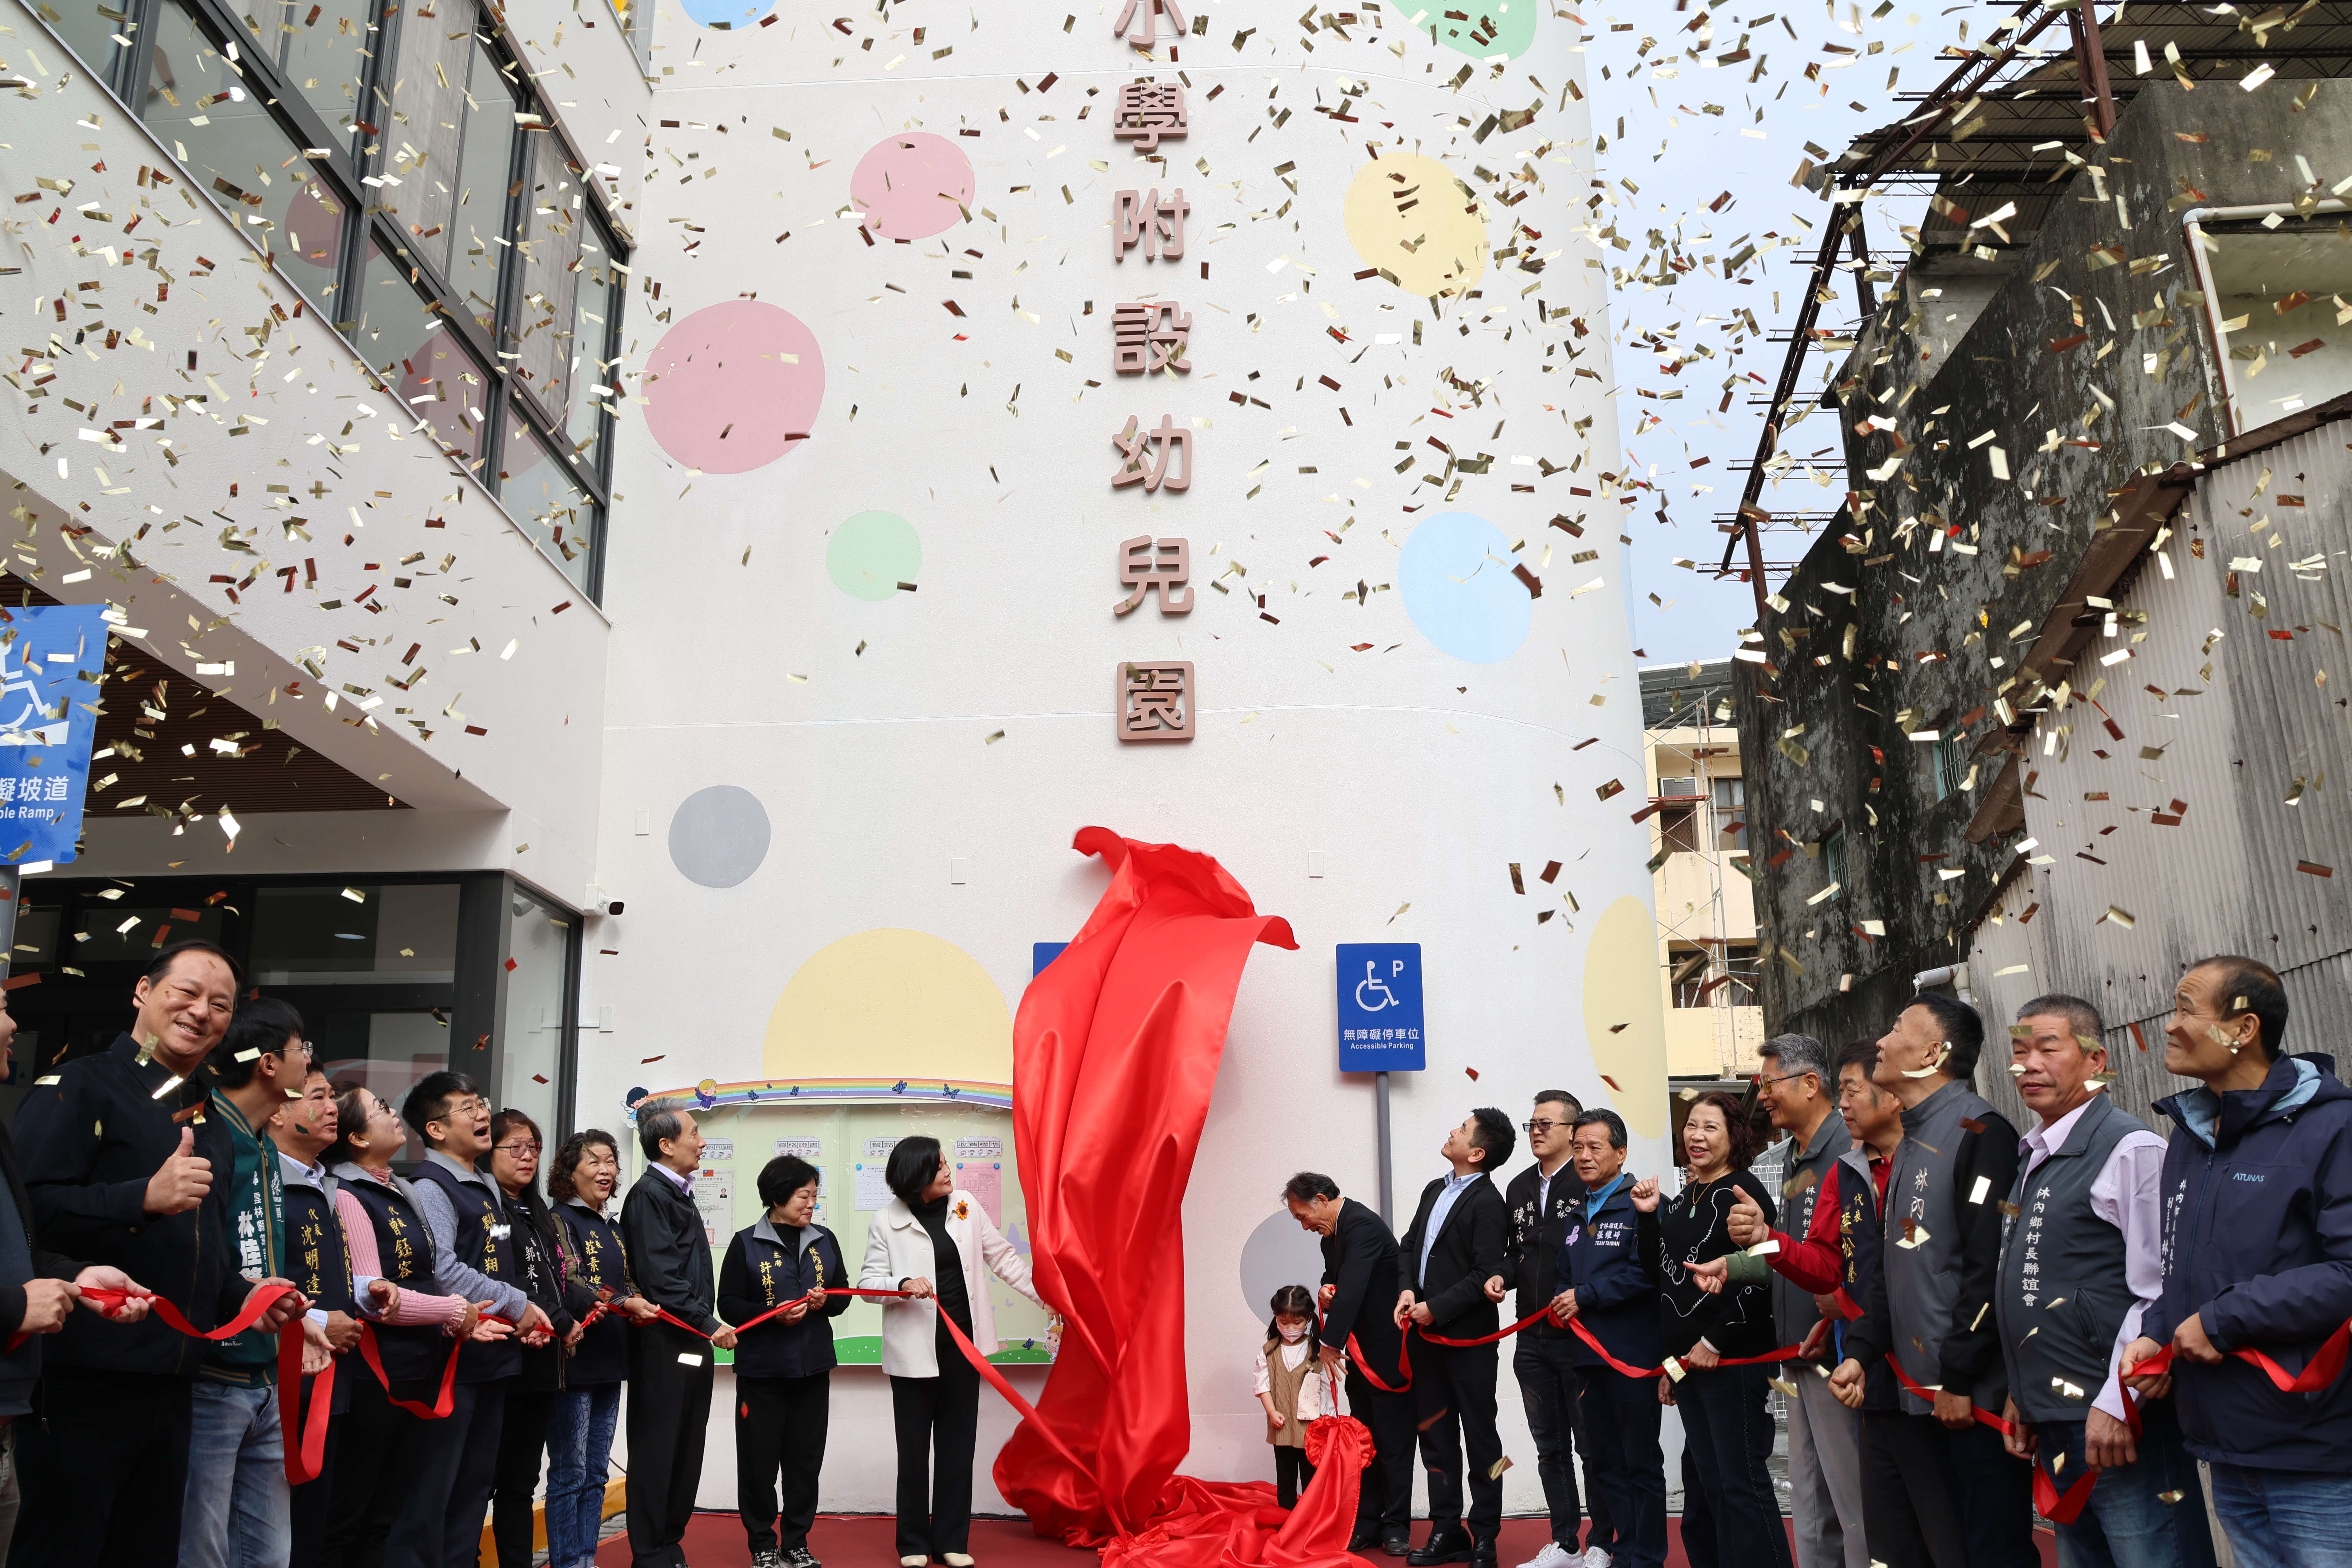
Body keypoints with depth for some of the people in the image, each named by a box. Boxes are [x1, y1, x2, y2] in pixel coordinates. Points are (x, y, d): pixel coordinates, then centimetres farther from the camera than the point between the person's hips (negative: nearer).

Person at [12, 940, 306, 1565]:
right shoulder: (79, 1086, -6)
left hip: (171, 1389, 8)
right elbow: (28, 1208, -20)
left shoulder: (213, 1126, 18)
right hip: (80, 1380, -8)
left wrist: (244, 1298, 10)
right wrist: (145, 1197, -28)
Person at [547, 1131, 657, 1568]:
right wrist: (622, 1302, -25)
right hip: (575, 1359, -8)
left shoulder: (613, 1231, 17)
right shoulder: (560, 1220, -8)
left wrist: (638, 1307, -1)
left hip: (609, 1363, 8)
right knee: (569, 1474, -3)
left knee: (596, 1474, 12)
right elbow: (565, 1288, -18)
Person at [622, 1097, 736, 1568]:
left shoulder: (678, 1193, 15)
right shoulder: (650, 1194, -13)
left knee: (686, 1453, 13)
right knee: (657, 1452, -1)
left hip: (692, 1343, 9)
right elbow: (659, 1276, -20)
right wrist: (710, 1325, -16)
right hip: (663, 1344, -9)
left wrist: (704, 1328, 10)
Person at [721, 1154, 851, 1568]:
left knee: (806, 1458, 7)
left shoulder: (824, 1241, 6)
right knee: (760, 1460, 2)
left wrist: (826, 1302, -9)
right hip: (761, 1369, -3)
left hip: (813, 1368, 3)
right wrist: (773, 1315, -21)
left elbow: (843, 1294, 12)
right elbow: (729, 1304, -7)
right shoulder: (747, 1243, -6)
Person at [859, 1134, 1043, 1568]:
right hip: (915, 1350, -3)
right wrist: (903, 1284, -25)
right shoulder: (887, 1221, -8)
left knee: (957, 1447, 9)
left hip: (964, 1344, 3)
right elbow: (867, 1282, -5)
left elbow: (1001, 1256, 7)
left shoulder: (965, 1204, 1)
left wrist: (1045, 1294, 6)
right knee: (914, 1450, 7)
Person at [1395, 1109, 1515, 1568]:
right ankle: (1446, 1531, 23)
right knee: (1434, 1433, 13)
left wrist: (1436, 1309, -18)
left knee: (1480, 1437, 6)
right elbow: (1409, 1245, 13)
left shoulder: (1487, 1203, -14)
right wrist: (1407, 1290, -5)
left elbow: (1486, 1273, -19)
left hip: (1468, 1337, -8)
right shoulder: (1435, 1190, 11)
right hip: (1427, 1333, 8)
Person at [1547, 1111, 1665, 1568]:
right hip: (1588, 1353, 8)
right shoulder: (1576, 1216, 15)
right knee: (1607, 1460, 14)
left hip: (1633, 1354, -7)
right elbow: (1563, 1277, 20)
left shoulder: (1640, 1206, -10)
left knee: (1642, 1461, 3)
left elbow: (1646, 1273, -20)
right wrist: (1562, 1304, -1)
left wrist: (1584, 1297, -17)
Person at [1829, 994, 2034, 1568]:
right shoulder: (1909, 1145, 17)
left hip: (1973, 1396, -9)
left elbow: (1992, 1267, -20)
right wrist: (1861, 1350, 10)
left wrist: (1960, 1377, -19)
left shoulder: (1978, 1133, -13)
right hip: (1917, 1392, 9)